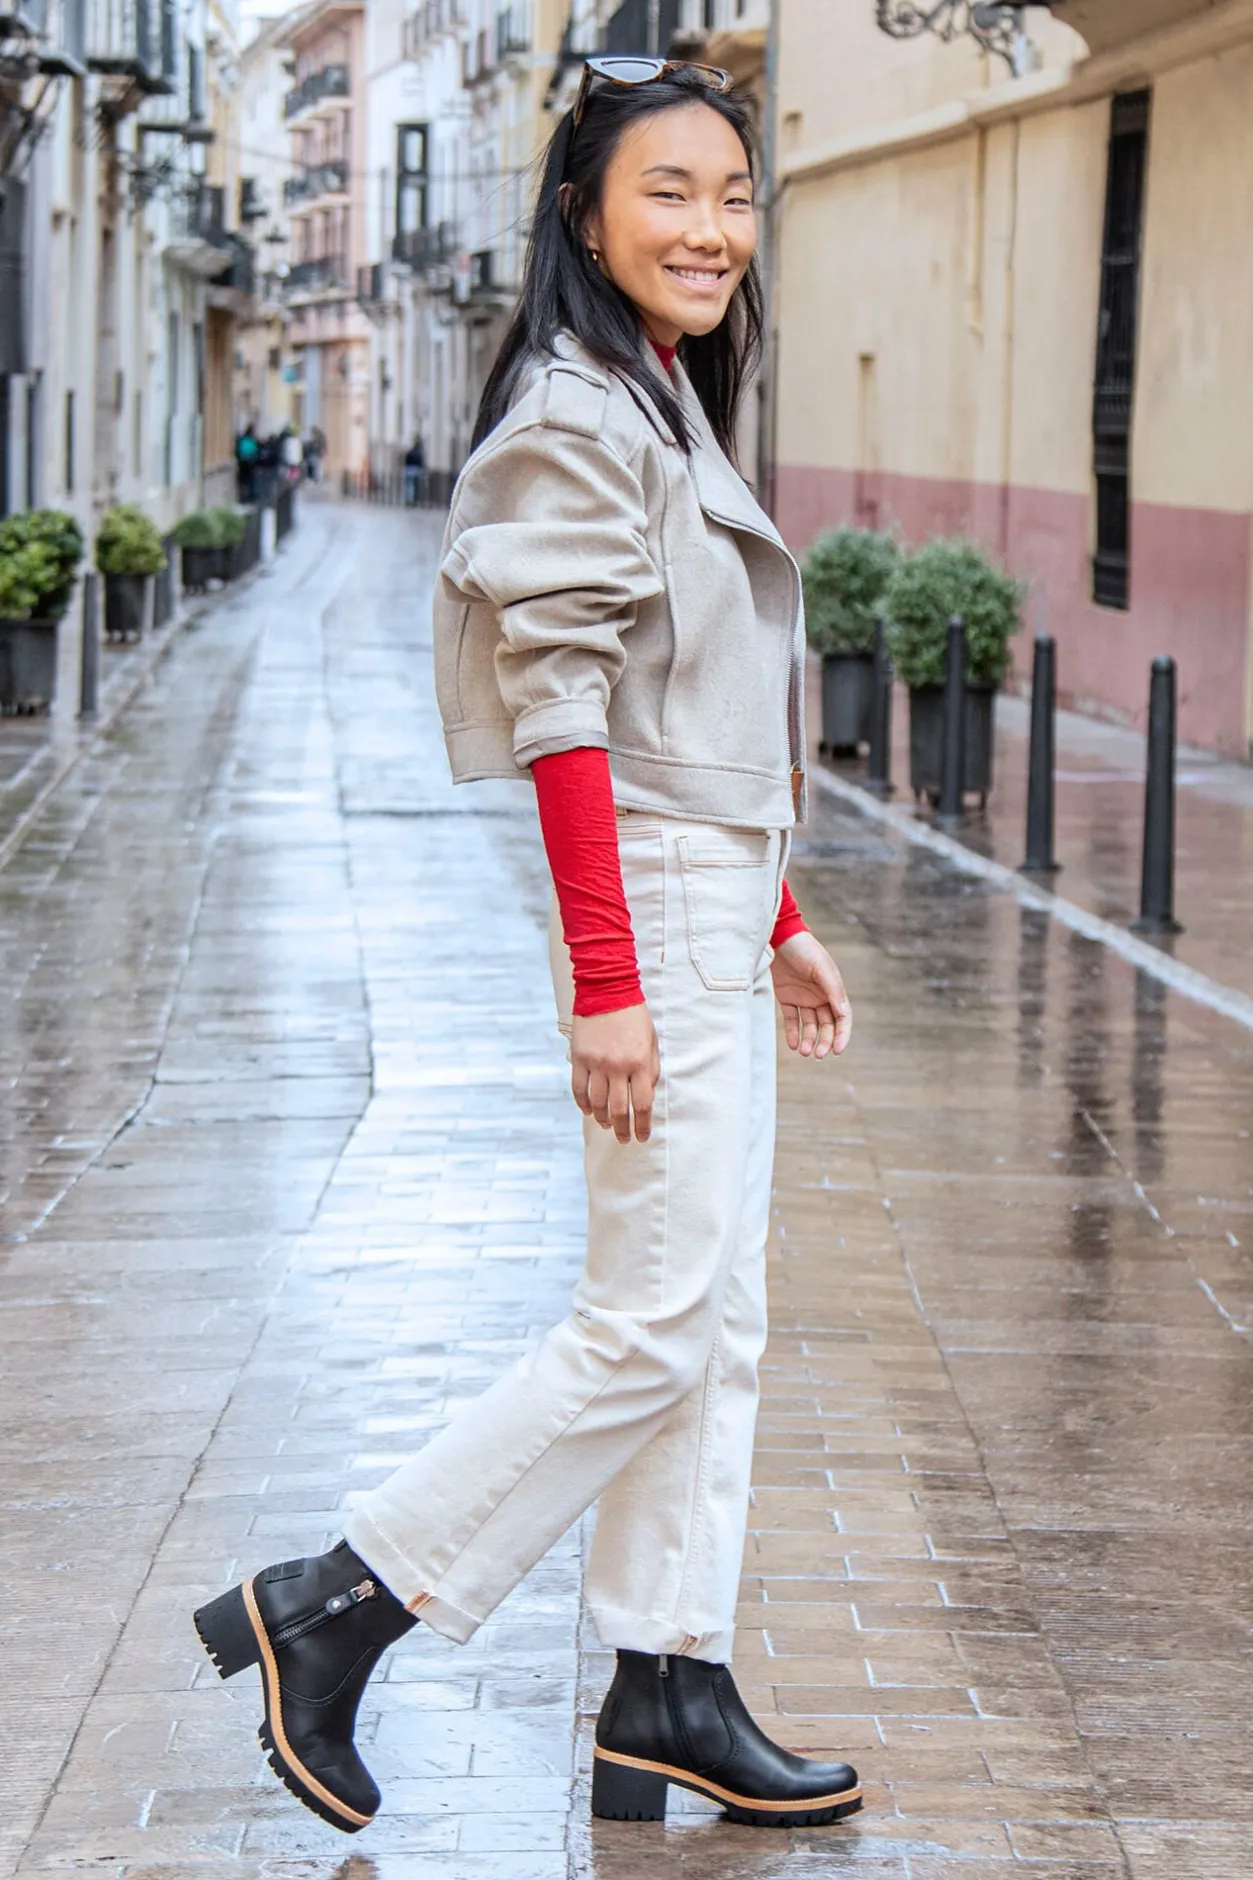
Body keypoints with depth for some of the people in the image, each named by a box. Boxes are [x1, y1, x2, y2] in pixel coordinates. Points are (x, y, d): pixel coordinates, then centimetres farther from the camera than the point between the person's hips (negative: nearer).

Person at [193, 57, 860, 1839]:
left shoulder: (673, 412, 16)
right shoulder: (573, 420, -14)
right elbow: (562, 712, -20)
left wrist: (781, 926, 19)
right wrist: (606, 983, -23)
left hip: (719, 908, 10)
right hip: (651, 908, -10)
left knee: (719, 1321, 10)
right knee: (655, 1324, -6)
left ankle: (670, 1690, 17)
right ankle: (336, 1607, 2)